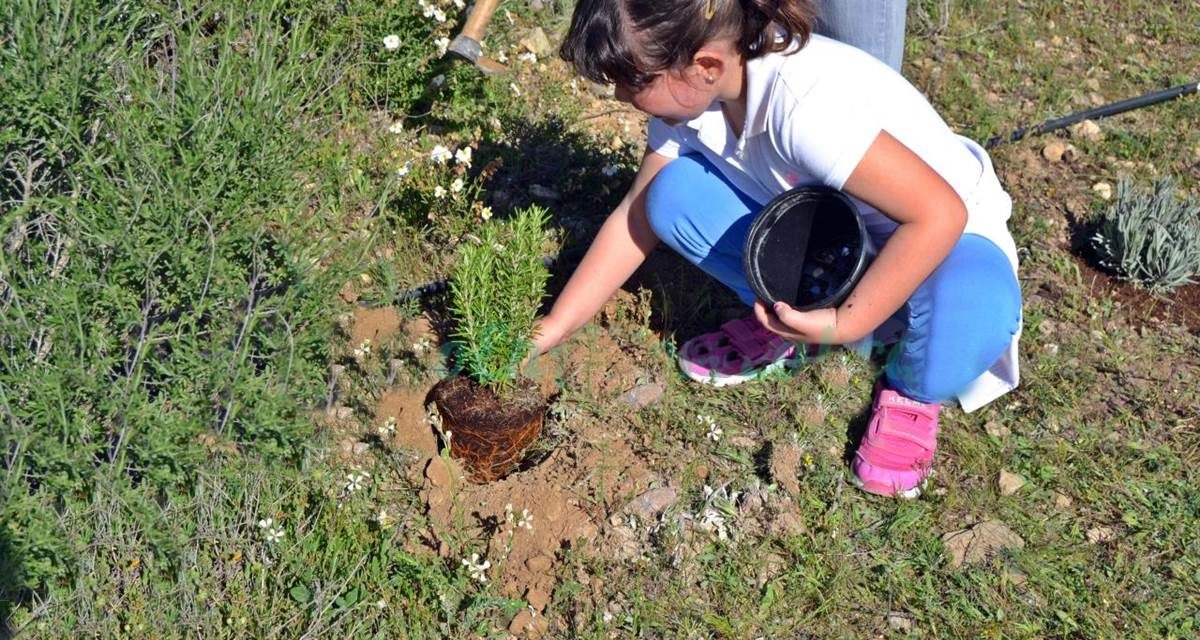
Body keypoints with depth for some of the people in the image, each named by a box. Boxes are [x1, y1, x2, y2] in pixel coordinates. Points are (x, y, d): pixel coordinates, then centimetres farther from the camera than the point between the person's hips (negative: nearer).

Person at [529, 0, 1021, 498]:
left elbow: (940, 214, -38)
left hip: (942, 236, -5)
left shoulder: (808, 102, -37)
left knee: (963, 325, -41)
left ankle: (911, 386, -4)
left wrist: (843, 324, -37)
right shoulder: (689, 90, -15)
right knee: (673, 194, -17)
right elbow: (637, 215, -3)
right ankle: (778, 327, 6)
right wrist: (552, 329, -5)